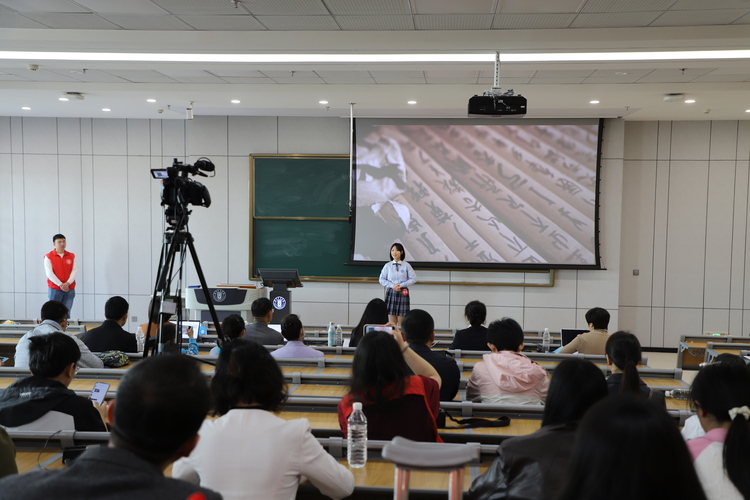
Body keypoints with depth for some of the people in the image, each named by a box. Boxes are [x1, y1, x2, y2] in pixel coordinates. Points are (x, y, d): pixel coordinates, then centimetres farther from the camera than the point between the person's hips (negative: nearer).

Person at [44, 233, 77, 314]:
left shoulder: (72, 256, 9)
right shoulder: (48, 256, 0)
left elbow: (75, 271, 1)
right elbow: (49, 273, -7)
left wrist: (67, 283, -13)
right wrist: (60, 284, -14)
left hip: (69, 289, 2)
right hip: (54, 289, -2)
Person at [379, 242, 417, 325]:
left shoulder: (406, 265, 0)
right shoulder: (387, 266, 3)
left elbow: (413, 279, 0)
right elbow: (381, 279, 4)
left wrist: (402, 285, -10)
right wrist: (392, 285, -10)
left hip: (402, 293, -1)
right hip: (391, 293, 1)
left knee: (401, 322, 2)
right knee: (392, 321, 0)